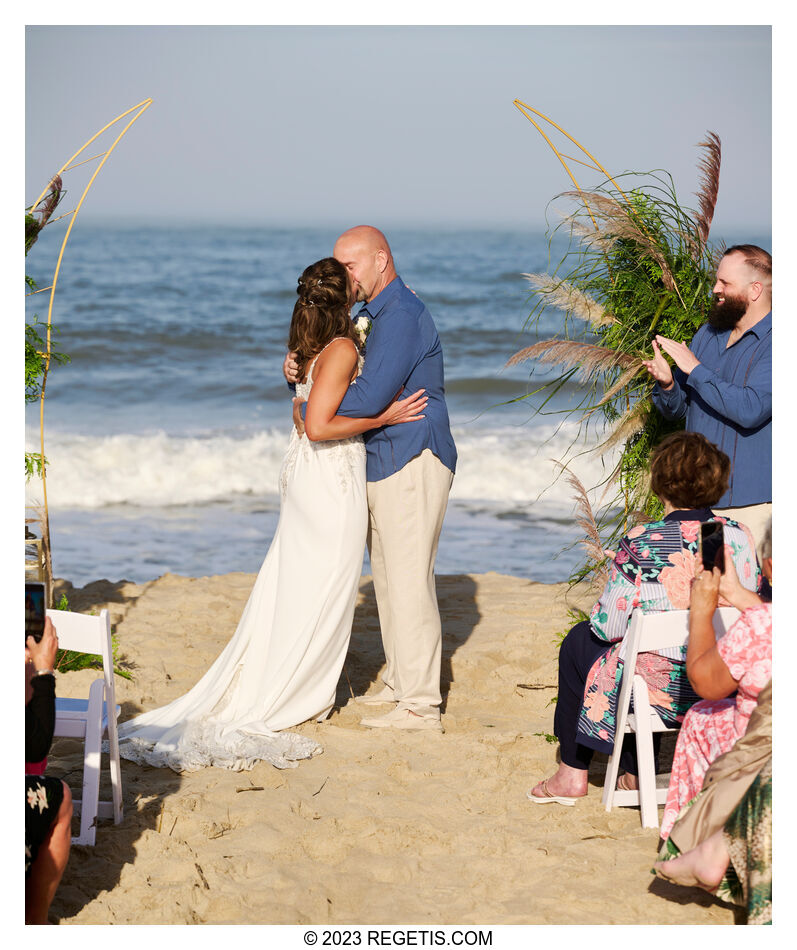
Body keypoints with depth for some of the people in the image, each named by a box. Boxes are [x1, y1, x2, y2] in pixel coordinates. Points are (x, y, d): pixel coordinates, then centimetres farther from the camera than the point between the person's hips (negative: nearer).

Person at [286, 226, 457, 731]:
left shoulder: (403, 316, -17)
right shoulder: (373, 315, 17)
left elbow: (368, 398, -25)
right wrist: (298, 371, -1)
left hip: (412, 464, -10)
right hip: (383, 466, 10)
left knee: (410, 581, -8)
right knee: (389, 580, 14)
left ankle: (420, 704, -5)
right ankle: (400, 684, 23)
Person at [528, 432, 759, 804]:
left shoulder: (641, 544, -20)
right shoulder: (739, 537, -7)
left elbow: (607, 627, -13)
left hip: (662, 691, -5)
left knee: (580, 640, 26)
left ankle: (572, 774, 36)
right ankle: (637, 772, 41)